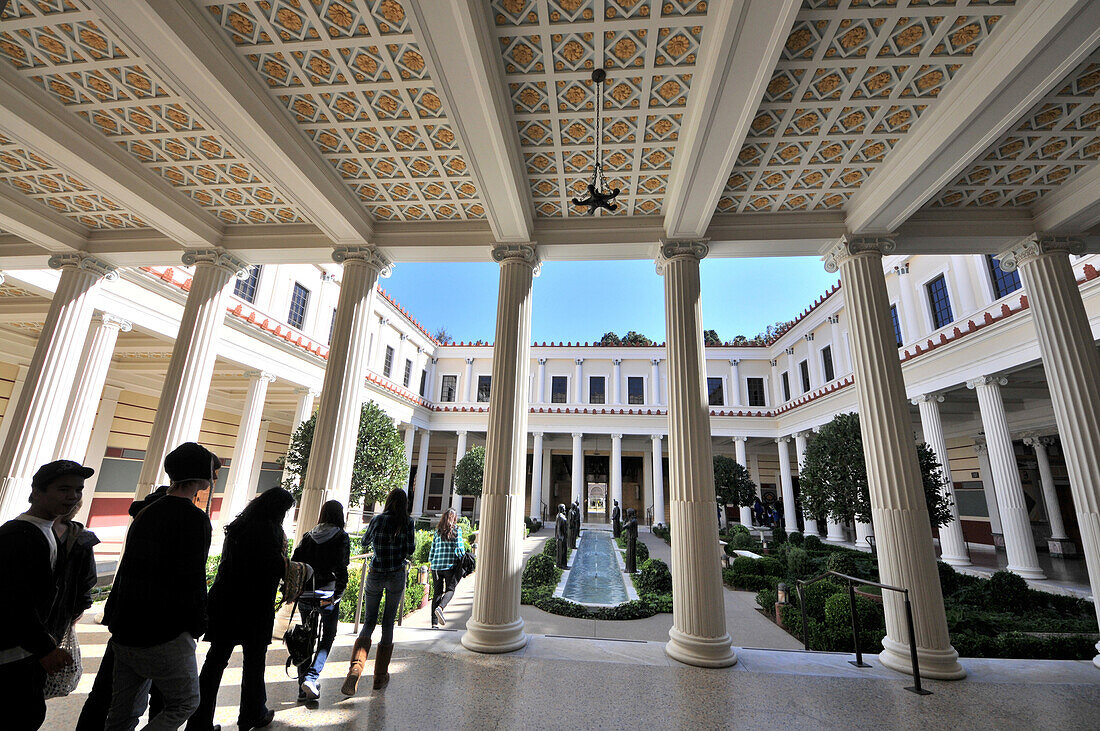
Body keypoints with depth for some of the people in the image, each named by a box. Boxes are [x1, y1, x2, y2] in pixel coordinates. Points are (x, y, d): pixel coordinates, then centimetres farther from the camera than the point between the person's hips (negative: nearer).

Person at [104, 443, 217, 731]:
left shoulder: (145, 513, 8)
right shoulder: (195, 518, -19)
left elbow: (127, 571, 14)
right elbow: (192, 580, -20)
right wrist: (197, 625, -6)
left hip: (125, 632, 8)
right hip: (165, 635, -8)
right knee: (185, 702, 10)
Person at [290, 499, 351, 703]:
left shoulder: (309, 536, 4)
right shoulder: (341, 537, -8)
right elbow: (341, 568, -16)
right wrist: (338, 594, -10)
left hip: (305, 595, 4)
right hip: (327, 596, -4)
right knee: (328, 637, 14)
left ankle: (303, 688, 22)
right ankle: (311, 677, -3)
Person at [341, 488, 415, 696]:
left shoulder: (377, 519, -5)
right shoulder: (407, 522, -7)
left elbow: (365, 542, 11)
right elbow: (410, 550, -8)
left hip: (375, 575, 1)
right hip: (397, 575, 0)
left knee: (369, 622, 12)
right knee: (388, 623, 12)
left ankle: (356, 666, -9)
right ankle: (380, 676, 19)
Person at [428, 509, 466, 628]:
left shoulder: (437, 531, 7)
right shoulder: (456, 529, -3)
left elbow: (433, 548, 10)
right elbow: (460, 547, -7)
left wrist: (431, 562, 21)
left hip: (436, 565, 4)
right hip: (451, 565, -3)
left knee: (437, 592, 10)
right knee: (450, 589, 9)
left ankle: (434, 622, 8)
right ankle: (440, 607, -18)